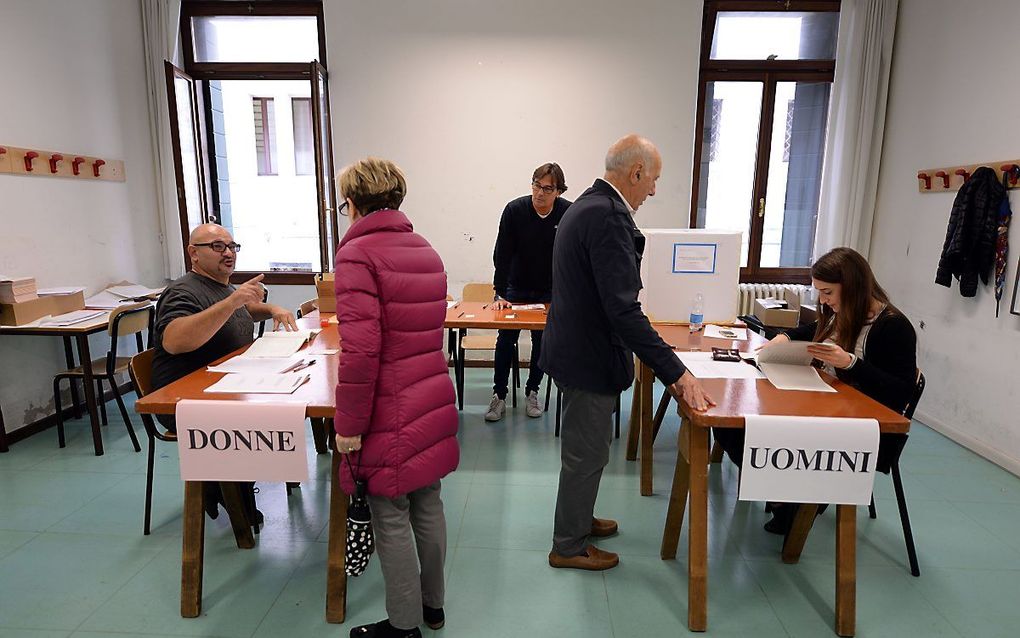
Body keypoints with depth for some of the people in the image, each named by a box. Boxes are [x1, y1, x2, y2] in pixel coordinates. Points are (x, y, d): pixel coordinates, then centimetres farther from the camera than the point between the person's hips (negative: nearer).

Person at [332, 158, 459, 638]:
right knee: (427, 505, 18)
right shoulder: (426, 251, 11)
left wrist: (348, 425, -12)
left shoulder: (358, 253, -13)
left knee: (391, 518, 7)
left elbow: (361, 349, -21)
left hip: (392, 414, -7)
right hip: (434, 401, 8)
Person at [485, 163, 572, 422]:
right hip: (516, 286, 0)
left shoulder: (569, 214, -15)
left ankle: (532, 392, 22)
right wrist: (500, 294, -16)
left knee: (542, 342, 6)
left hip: (549, 291, 1)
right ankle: (499, 396, 9)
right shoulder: (515, 210, -17)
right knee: (506, 341, -1)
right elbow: (502, 254, -14)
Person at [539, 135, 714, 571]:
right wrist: (676, 373, -26)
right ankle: (569, 546, 28)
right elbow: (623, 309, -29)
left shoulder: (586, 205, 9)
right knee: (586, 455, 8)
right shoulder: (609, 218, -24)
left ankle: (577, 520, 45)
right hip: (590, 358, -10)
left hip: (575, 349, 10)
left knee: (585, 448, 25)